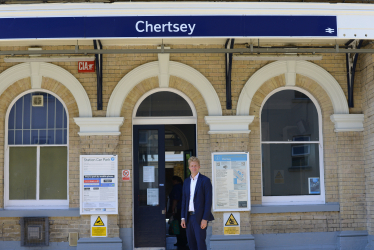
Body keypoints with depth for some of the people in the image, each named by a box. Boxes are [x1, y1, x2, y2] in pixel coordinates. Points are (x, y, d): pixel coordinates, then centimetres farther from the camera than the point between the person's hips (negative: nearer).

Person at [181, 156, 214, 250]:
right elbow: (184, 200, 14)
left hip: (200, 217, -6)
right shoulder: (186, 181, 13)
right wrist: (183, 218, 7)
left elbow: (208, 200, -9)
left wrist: (205, 219, -15)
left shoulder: (205, 180, -5)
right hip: (189, 217, 6)